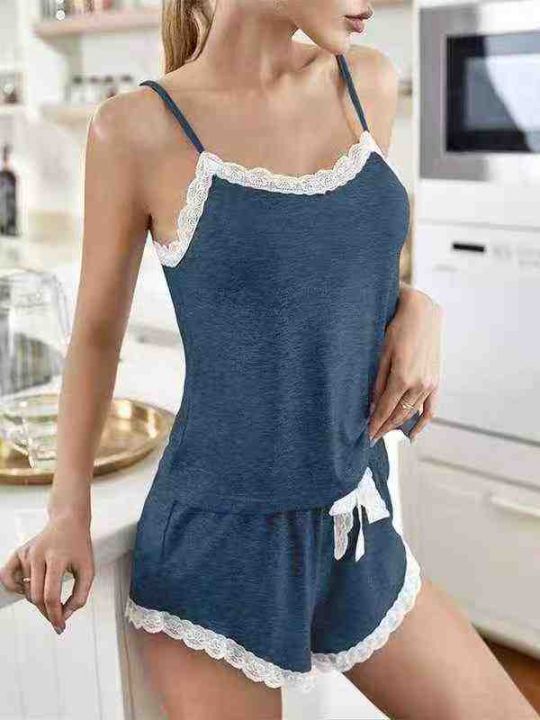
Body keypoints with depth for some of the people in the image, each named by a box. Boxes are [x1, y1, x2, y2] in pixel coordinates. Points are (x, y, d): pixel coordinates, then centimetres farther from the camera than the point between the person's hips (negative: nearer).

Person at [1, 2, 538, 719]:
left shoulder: (369, 82, 2)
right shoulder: (136, 129, -11)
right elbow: (97, 329, 1)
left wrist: (417, 310, -6)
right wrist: (69, 513, -6)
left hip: (358, 534, 5)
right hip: (219, 545, -5)